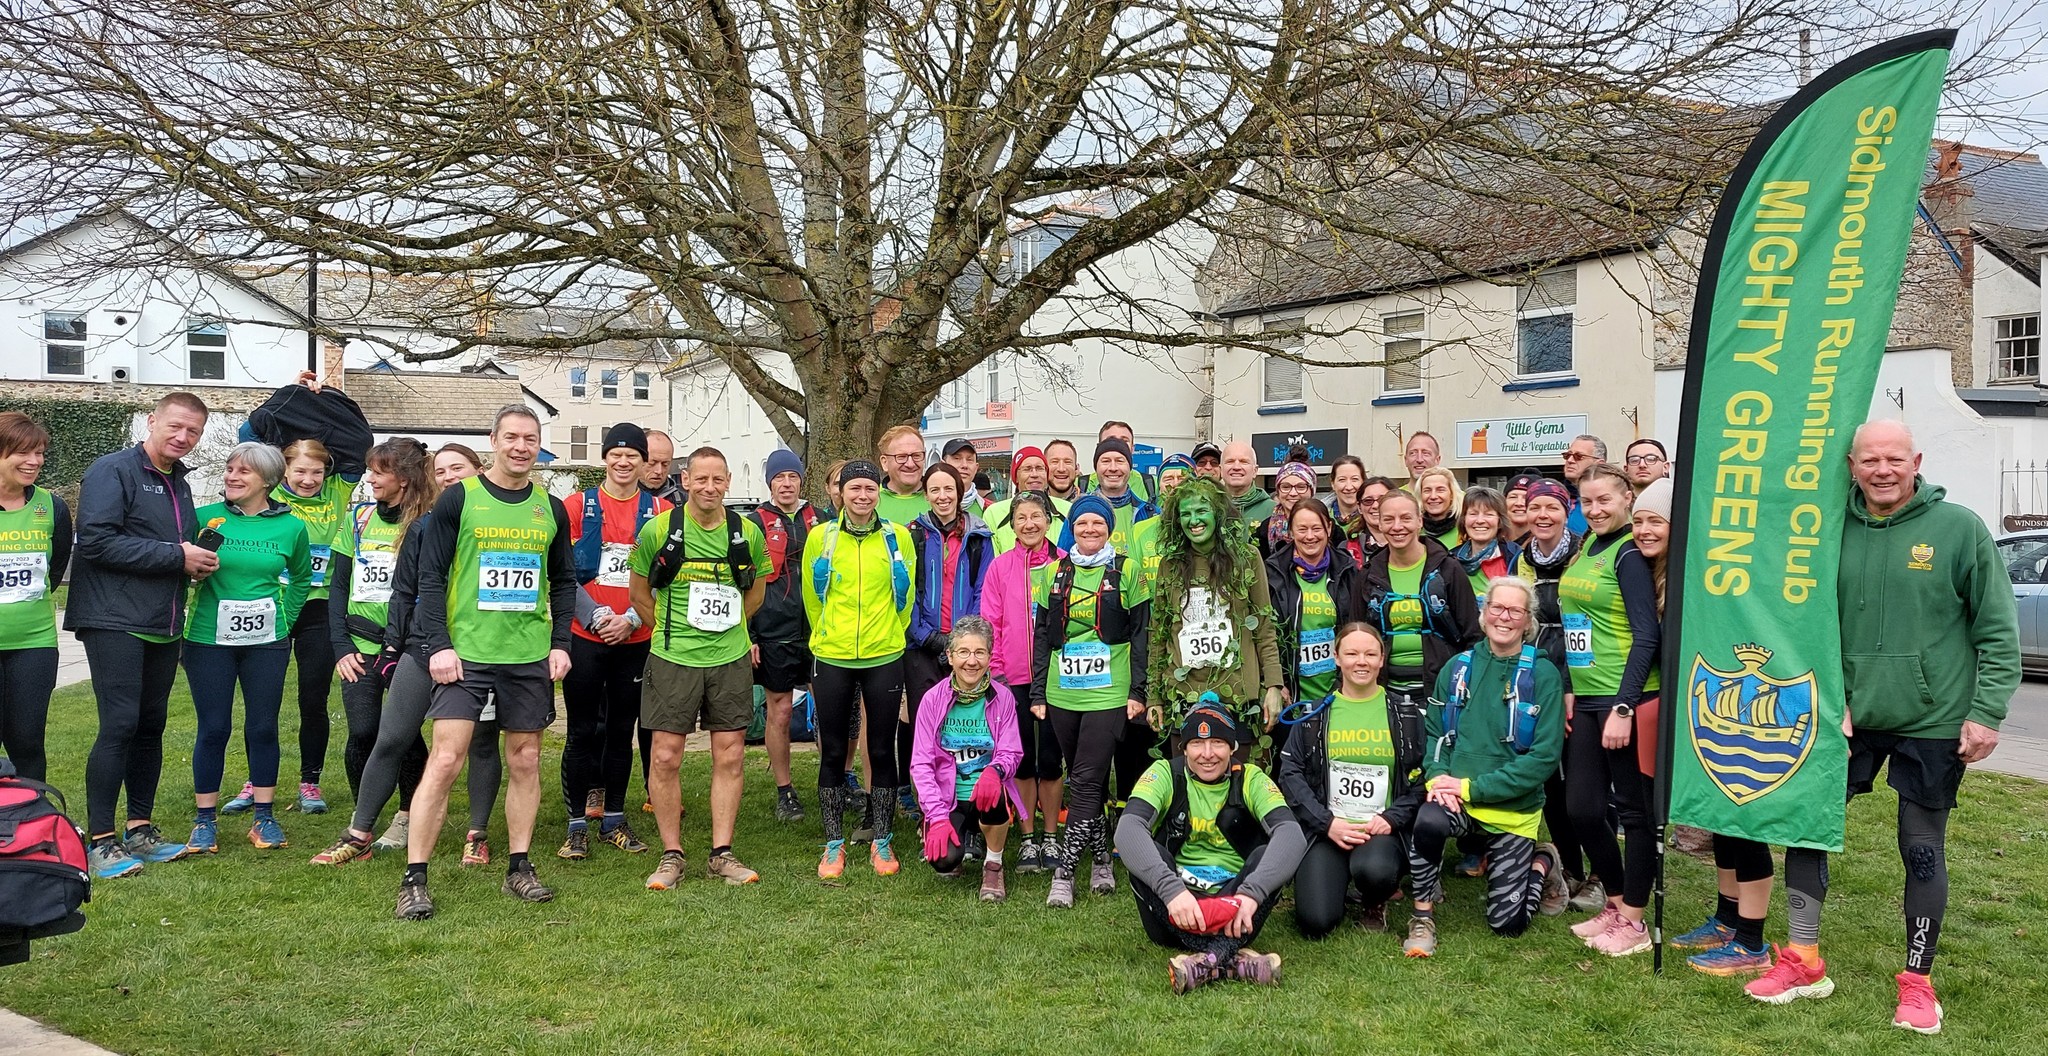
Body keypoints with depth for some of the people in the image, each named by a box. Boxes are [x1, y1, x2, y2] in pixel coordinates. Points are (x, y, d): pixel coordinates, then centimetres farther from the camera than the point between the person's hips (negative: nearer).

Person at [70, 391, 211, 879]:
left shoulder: (179, 485, 19)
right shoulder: (111, 471, -7)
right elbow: (97, 542, -18)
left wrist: (200, 560, 6)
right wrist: (177, 555, -17)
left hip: (163, 627, 8)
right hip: (114, 622, -8)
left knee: (151, 727, 11)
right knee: (120, 724, -11)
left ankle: (140, 830, 20)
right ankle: (100, 841, -5)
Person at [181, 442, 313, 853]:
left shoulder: (291, 527, 1)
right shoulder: (206, 518, -4)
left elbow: (301, 578, 16)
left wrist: (283, 619, 8)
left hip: (267, 642, 1)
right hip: (208, 638, -1)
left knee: (263, 727, 7)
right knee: (213, 729, 4)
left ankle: (265, 818, 19)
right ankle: (205, 821, 16)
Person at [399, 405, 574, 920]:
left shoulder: (551, 509, 9)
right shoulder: (458, 499, -2)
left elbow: (564, 582, 15)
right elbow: (430, 577, -3)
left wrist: (561, 642, 4)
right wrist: (439, 644, -11)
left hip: (531, 657, 4)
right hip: (466, 654, -4)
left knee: (525, 761, 9)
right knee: (444, 760, -8)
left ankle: (519, 867, 20)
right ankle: (413, 878, 0)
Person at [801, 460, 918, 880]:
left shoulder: (898, 537, 0)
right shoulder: (821, 536, -1)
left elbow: (906, 595, 10)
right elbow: (811, 595, 10)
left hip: (885, 659, 0)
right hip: (831, 659, 0)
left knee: (882, 751, 5)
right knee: (832, 752, 5)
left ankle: (882, 842, 17)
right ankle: (834, 845, 17)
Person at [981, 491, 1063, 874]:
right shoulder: (1000, 566, 4)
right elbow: (990, 622, 4)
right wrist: (995, 669, -2)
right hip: (1014, 677, 1)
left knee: (1050, 759, 5)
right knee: (1022, 759, 7)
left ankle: (1050, 837, 17)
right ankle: (1027, 838, 17)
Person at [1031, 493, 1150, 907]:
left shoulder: (1127, 571, 1)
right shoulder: (1053, 573, 9)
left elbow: (1140, 635, 1)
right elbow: (1041, 635, 11)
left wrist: (1138, 691, -5)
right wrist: (1037, 693, 7)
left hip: (1109, 694, -4)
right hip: (1062, 694, 4)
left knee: (1086, 781, -8)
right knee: (1083, 781, 10)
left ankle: (1064, 873, -6)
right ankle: (1100, 859, 23)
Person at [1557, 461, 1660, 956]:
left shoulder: (1629, 553, -10)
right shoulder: (1587, 549, 13)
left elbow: (1647, 635, -15)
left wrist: (1623, 707, -19)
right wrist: (1568, 688, 13)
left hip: (1626, 698, -8)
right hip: (1585, 699, 8)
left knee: (1634, 808, 3)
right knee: (1581, 808, 10)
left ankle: (1633, 921, 14)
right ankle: (1615, 903, 28)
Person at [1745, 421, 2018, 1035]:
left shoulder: (1959, 528, -6)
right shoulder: (1834, 532, 2)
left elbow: (1998, 632, -5)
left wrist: (1986, 713, -10)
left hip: (1934, 724, -3)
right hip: (1849, 715, 3)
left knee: (1923, 851, 6)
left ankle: (1918, 981, 23)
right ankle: (1805, 962, 18)